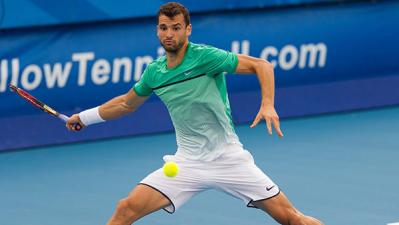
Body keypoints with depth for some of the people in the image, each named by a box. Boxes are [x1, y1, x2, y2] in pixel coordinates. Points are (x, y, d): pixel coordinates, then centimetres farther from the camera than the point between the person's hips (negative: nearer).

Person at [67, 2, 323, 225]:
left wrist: (268, 105, -27)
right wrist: (85, 117, 24)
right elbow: (127, 103, 23)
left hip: (228, 159, -4)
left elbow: (262, 65, -13)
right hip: (188, 162, 4)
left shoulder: (205, 56, -13)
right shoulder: (154, 72, 3)